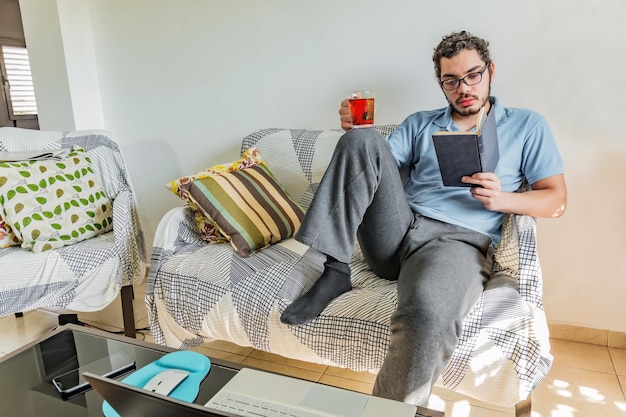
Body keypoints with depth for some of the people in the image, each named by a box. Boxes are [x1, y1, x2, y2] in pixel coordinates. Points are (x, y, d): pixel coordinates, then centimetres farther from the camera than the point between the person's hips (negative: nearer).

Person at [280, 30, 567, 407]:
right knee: (364, 139, -20)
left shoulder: (527, 126, 18)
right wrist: (356, 132, -8)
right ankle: (335, 271, -21)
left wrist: (503, 199, -8)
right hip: (397, 231, 3)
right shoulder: (420, 124, 24)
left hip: (459, 242, -3)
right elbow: (372, 164, 13)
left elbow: (557, 200, 12)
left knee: (428, 314, -39)